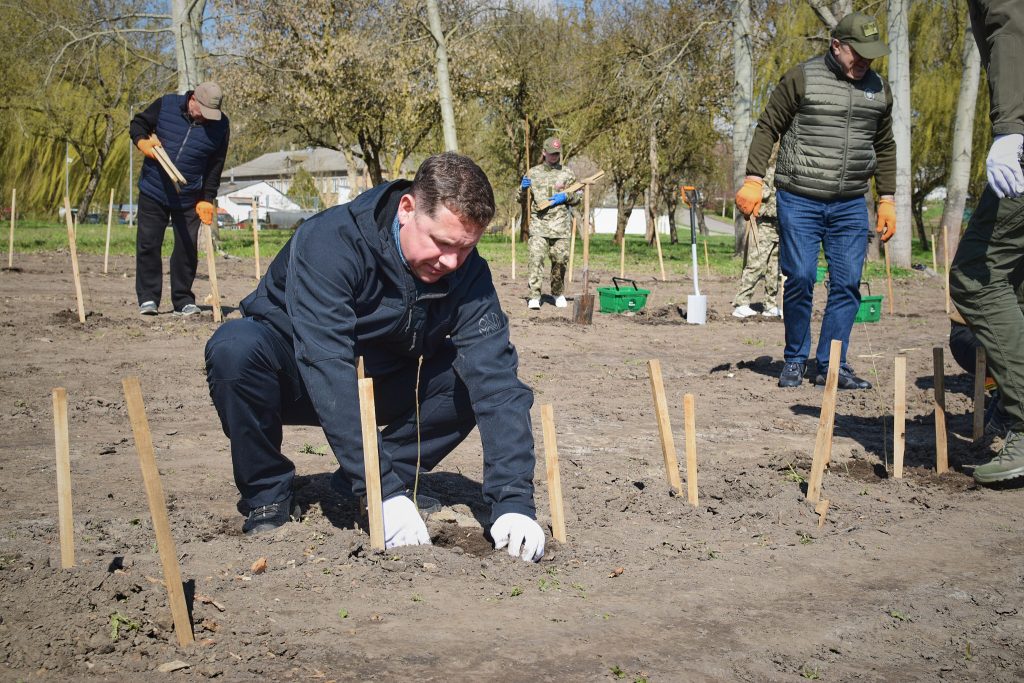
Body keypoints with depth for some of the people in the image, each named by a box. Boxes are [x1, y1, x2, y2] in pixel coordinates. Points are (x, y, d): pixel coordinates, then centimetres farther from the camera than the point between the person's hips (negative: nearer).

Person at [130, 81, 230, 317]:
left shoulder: (220, 125, -6)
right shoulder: (166, 105, -8)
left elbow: (215, 166, 0)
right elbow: (137, 123, 7)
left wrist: (207, 199, -4)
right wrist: (142, 141, -15)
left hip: (189, 199, 0)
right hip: (153, 192, 0)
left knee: (187, 249, 2)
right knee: (148, 244, 1)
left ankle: (183, 300, 13)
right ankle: (148, 298, 10)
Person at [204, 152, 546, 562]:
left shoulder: (467, 272, -17)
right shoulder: (329, 241, -31)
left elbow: (495, 379, -24)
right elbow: (328, 370, -39)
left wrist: (512, 501, -36)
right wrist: (386, 494, -44)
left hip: (380, 382, 4)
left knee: (477, 373, -19)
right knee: (236, 346, -36)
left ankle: (352, 489, -6)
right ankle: (268, 497, -13)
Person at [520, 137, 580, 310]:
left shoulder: (567, 174, 9)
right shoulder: (533, 173, 10)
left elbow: (577, 197, 13)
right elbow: (521, 198, 16)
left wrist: (565, 196, -7)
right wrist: (523, 188, -6)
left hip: (561, 225, 1)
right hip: (539, 224, -1)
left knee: (560, 260, 6)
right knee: (536, 258, -13)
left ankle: (558, 293, 26)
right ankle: (534, 297, -12)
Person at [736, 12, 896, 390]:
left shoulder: (878, 88, 11)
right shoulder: (801, 79, -4)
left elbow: (885, 146, 20)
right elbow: (767, 128, -1)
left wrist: (887, 200, 15)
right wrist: (753, 180, -10)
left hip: (850, 205, 4)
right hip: (799, 201, -4)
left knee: (847, 284, 0)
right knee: (800, 279, -5)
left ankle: (831, 365, 8)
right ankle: (794, 360, 12)